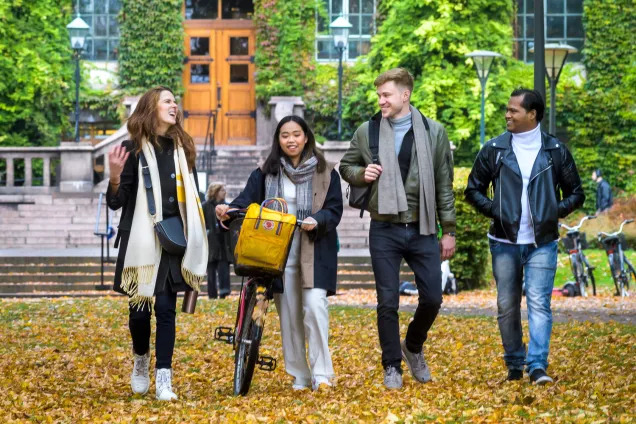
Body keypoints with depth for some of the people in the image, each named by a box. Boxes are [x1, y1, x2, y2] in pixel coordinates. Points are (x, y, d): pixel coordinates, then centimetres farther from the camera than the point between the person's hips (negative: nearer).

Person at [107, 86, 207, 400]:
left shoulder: (182, 148, 9)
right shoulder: (133, 149, -4)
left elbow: (192, 197, 17)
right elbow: (116, 202, -4)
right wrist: (115, 177, -24)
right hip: (141, 241, -3)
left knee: (166, 307, -3)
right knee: (139, 307, 3)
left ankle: (164, 379, -3)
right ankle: (141, 361, 30)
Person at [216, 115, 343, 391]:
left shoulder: (325, 173, 5)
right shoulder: (266, 173, 9)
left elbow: (334, 210, 0)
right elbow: (248, 199, -3)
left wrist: (317, 220, -21)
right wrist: (229, 210, -24)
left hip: (314, 252, -2)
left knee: (314, 305, -16)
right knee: (288, 314, 3)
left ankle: (322, 373, -8)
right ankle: (299, 375, 13)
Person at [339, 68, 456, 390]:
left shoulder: (434, 132, 2)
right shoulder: (367, 131, 2)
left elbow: (444, 185, 5)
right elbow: (346, 167, 15)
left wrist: (448, 231, 4)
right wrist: (362, 173, -9)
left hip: (422, 230, 0)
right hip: (385, 231, 0)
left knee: (432, 298, 2)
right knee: (387, 303, 2)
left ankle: (413, 347, 30)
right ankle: (392, 367, 15)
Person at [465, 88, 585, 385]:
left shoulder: (556, 151, 2)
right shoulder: (494, 150, 2)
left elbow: (576, 193, 10)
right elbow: (473, 190, 11)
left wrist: (557, 211, -7)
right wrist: (494, 210, -5)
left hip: (542, 243, -2)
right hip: (505, 242, 2)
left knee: (539, 303, -12)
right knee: (507, 306, 6)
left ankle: (538, 366, -15)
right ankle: (514, 366, 18)